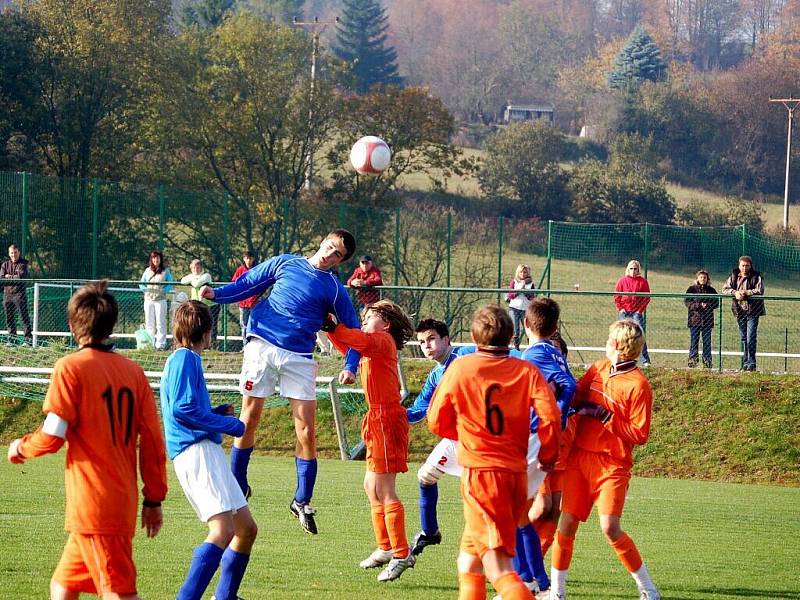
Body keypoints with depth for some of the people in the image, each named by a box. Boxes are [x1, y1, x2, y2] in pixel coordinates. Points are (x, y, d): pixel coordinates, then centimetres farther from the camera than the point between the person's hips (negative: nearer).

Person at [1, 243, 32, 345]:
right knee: (9, 317, 7)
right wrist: (14, 279, -9)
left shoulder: (23, 264, 0)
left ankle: (28, 338, -9)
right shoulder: (5, 264, 13)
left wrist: (9, 277, -2)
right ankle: (11, 337, 15)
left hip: (19, 294, -5)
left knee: (24, 316, -7)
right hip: (7, 294, 5)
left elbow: (21, 277, -13)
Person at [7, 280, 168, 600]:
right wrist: (154, 498, 15)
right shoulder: (133, 371, 9)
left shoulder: (71, 367, -8)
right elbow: (153, 439, 8)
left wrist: (21, 448, 9)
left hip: (92, 507, -7)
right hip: (124, 503, 7)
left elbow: (52, 436, -12)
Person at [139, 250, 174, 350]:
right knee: (149, 323, 3)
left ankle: (161, 344, -6)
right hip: (148, 299, 3)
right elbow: (141, 283, 14)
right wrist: (146, 289, -4)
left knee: (160, 322, -6)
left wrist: (163, 291, -13)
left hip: (160, 299, -3)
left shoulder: (165, 271, 5)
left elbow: (170, 285, 2)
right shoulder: (147, 271, 13)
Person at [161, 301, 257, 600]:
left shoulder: (183, 359, 24)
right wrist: (230, 424, -9)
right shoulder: (185, 358, -6)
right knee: (223, 530, -24)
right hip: (197, 451, -11)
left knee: (247, 529, 15)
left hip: (208, 452, 11)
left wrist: (218, 412, 21)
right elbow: (182, 409, -17)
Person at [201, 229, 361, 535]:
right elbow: (247, 284, 15)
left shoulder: (334, 290, 9)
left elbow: (353, 331, 10)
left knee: (306, 432, -5)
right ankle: (237, 485, 17)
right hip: (262, 346, 0)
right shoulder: (285, 263, 11)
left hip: (299, 358, 0)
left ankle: (302, 501, 6)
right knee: (249, 420, 1)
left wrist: (350, 367, -5)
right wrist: (216, 294, -2)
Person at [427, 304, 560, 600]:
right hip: (517, 473, 5)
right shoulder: (527, 370, 3)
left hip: (479, 470, -5)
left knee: (497, 568, -12)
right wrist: (547, 456, 8)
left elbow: (436, 422, 7)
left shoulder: (460, 368, 0)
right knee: (469, 559, 22)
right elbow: (550, 415, -9)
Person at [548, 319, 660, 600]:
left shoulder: (638, 385, -11)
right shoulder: (598, 369, 10)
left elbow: (639, 435, -12)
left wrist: (604, 416, -16)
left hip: (611, 463, -6)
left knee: (610, 528, -14)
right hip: (579, 458, 6)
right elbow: (576, 396, 19)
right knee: (567, 522, 1)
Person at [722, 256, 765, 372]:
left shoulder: (757, 277, -5)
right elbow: (725, 289, 5)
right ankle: (745, 363, 15)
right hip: (740, 311, 5)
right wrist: (735, 292, -14)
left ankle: (751, 364, -7)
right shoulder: (734, 276, 8)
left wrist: (745, 292, -17)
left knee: (751, 338, -10)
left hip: (753, 311, -5)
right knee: (743, 338, 10)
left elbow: (760, 291, -16)